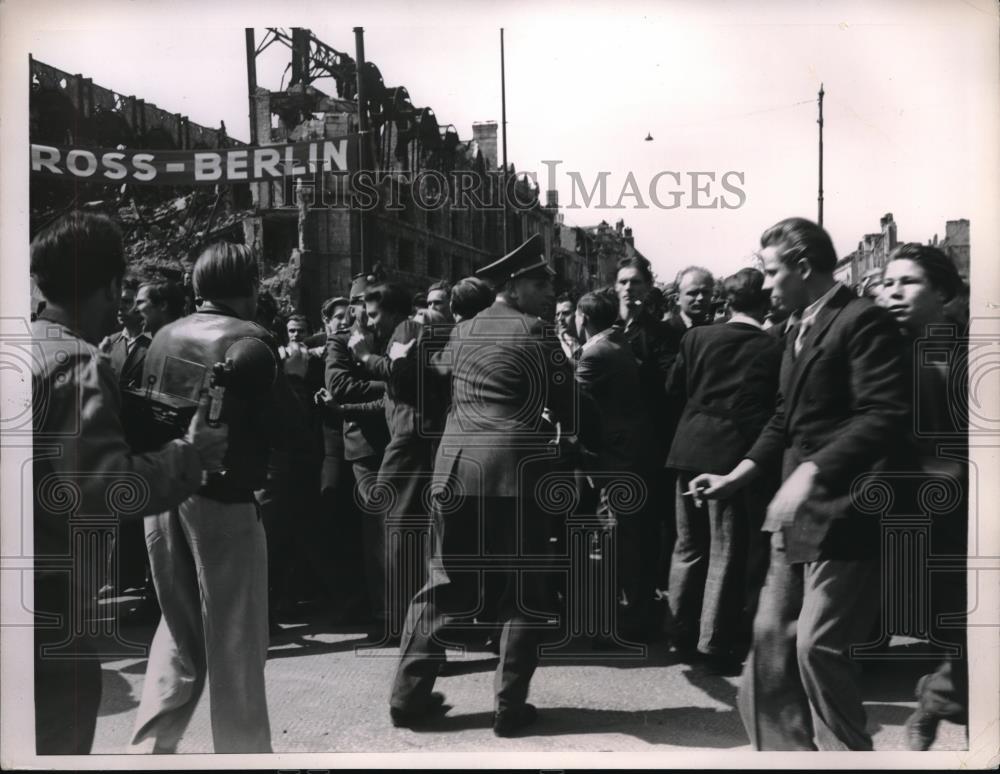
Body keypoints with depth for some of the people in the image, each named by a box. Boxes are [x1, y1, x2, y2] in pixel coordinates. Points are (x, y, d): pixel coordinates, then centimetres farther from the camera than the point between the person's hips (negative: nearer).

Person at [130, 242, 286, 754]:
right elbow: (281, 430, -12)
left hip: (162, 493, 6)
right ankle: (242, 751, 18)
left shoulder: (163, 337, 7)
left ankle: (149, 748, 26)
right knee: (234, 637, 7)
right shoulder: (249, 342, -11)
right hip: (223, 497, -6)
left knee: (180, 629, 21)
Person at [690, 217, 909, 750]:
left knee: (819, 646, -4)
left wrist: (812, 471, -29)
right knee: (772, 634, 12)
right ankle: (783, 746, 26)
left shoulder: (862, 320, -12)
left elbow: (885, 416, -22)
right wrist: (737, 477, 10)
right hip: (798, 511, 9)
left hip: (842, 513, -9)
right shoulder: (801, 330, 16)